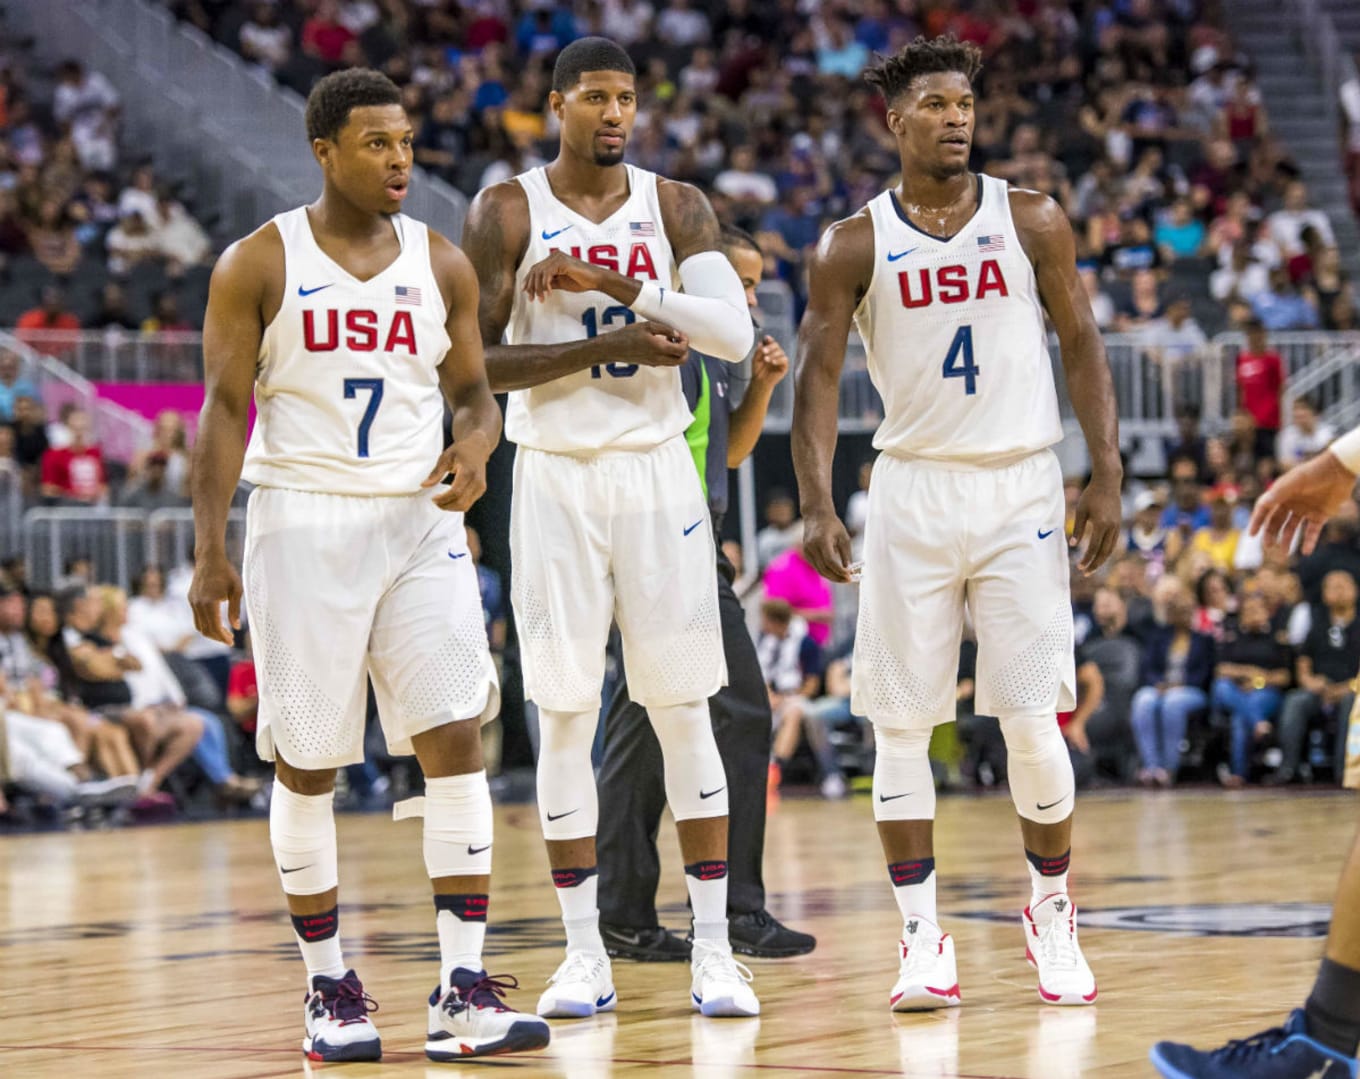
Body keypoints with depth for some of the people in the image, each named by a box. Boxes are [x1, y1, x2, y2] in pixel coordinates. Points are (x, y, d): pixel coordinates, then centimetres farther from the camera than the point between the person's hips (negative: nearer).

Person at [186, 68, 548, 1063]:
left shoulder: (441, 264, 8)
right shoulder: (259, 264, -1)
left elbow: (475, 393, 13)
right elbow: (226, 409, -2)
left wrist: (475, 448, -11)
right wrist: (211, 551, -9)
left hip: (420, 522, 2)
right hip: (303, 523, -2)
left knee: (456, 739, -9)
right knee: (306, 763, 3)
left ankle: (463, 992, -9)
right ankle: (329, 987, 16)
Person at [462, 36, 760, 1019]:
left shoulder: (677, 207, 4)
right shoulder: (506, 214, -2)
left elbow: (735, 333, -10)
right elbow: (473, 363, -9)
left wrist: (614, 285, -18)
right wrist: (604, 346, -17)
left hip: (659, 470, 1)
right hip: (555, 477, -1)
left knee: (683, 710, 1)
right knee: (565, 716, 1)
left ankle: (714, 950, 5)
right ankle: (586, 957, 8)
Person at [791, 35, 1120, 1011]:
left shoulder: (1032, 222, 4)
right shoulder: (855, 246, 2)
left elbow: (1083, 348, 6)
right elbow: (819, 377, -1)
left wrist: (1108, 479, -2)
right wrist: (817, 506, -14)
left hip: (1021, 489, 0)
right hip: (913, 490, 0)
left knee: (1033, 719, -3)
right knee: (902, 722, -2)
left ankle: (1053, 914, 15)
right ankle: (922, 937, 5)